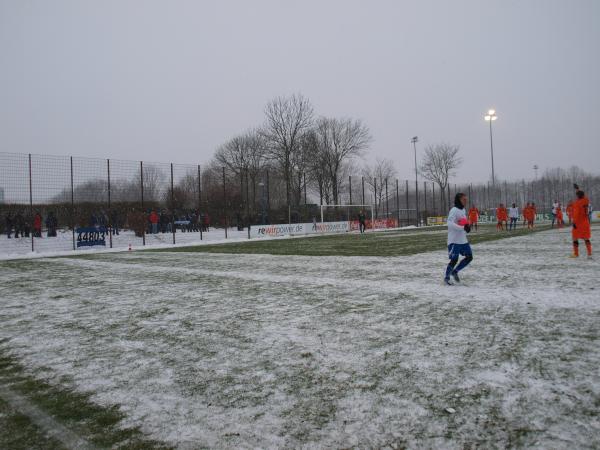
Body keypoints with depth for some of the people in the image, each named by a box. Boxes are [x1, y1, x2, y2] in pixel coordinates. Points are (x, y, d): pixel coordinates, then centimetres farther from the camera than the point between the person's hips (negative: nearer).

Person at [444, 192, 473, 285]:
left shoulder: (463, 210, 12)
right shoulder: (454, 210, -15)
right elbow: (450, 223, -26)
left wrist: (467, 227, 2)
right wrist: (463, 228, -31)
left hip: (463, 240, 9)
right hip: (454, 240, -9)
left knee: (469, 257, 8)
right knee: (454, 260, -4)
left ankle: (455, 272, 21)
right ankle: (447, 277, 14)